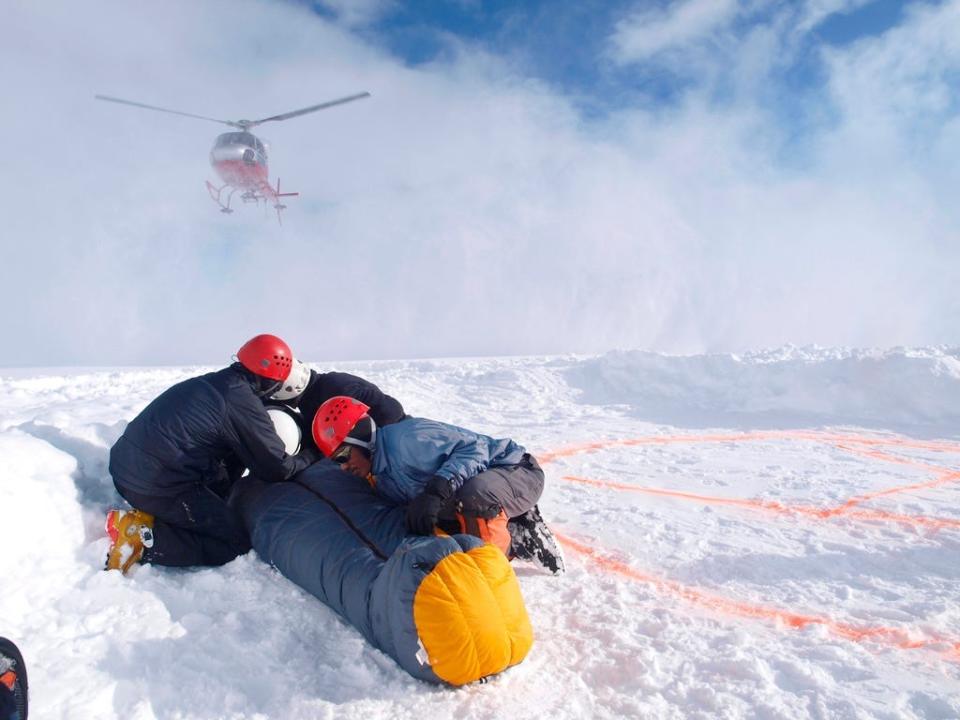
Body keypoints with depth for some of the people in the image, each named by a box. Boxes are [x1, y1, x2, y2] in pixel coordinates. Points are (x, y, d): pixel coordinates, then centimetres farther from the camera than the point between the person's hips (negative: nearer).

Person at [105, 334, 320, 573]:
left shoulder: (210, 382, 11)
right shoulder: (245, 403, -14)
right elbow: (278, 469, -7)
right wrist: (314, 454, 9)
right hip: (159, 486, -9)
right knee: (235, 543, 0)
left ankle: (148, 516, 8)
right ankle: (142, 537, -10)